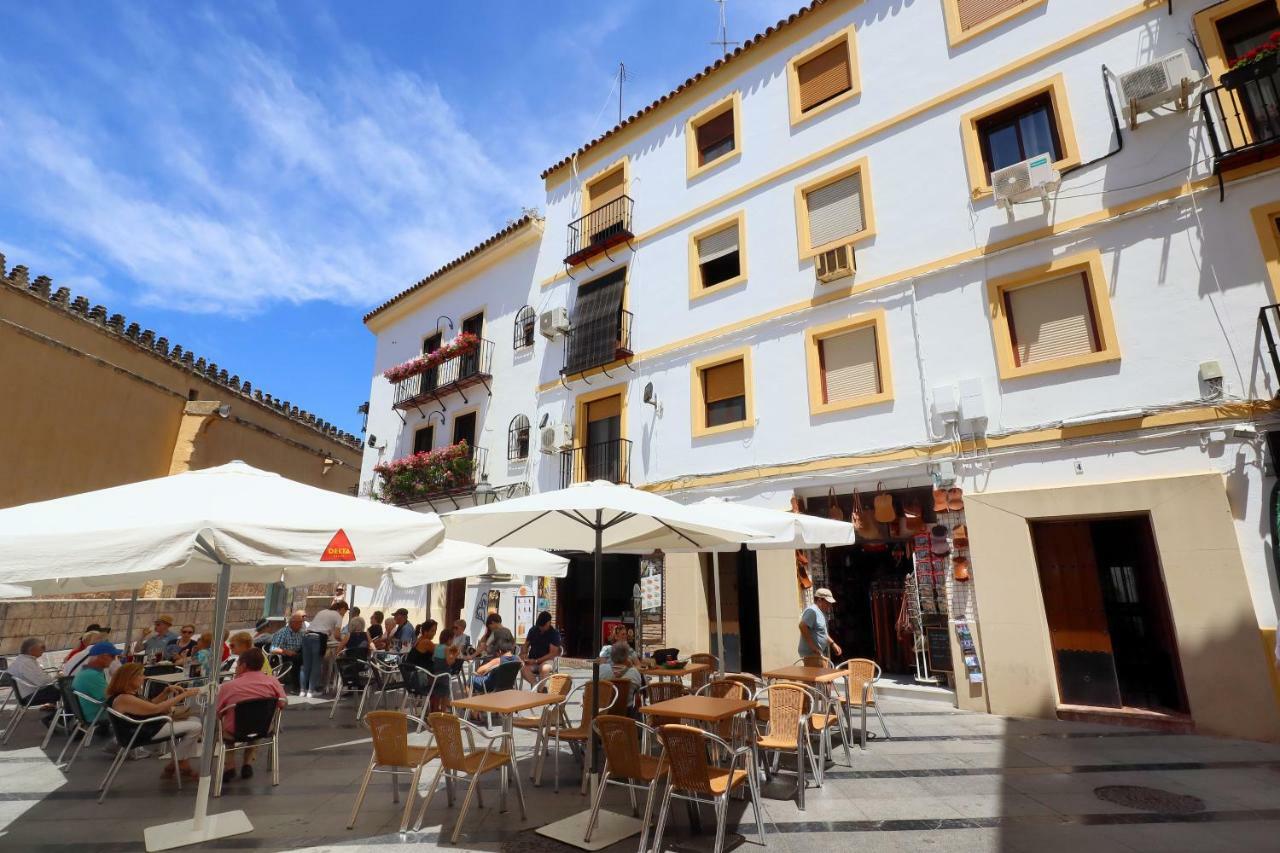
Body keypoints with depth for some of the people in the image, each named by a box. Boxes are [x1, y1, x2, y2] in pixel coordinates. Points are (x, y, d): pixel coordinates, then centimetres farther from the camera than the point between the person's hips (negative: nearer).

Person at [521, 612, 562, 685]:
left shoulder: (554, 633, -8)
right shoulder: (533, 630, 4)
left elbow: (553, 653, -11)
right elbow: (526, 645, 17)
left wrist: (536, 661, -17)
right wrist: (525, 655, -4)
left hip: (547, 660, -3)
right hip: (532, 660, 3)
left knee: (545, 669, -38)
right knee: (523, 669, -30)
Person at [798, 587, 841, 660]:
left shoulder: (821, 613, 19)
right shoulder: (812, 611, -14)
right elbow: (802, 626, -26)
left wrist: (833, 644, 21)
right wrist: (813, 647, -24)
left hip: (820, 653, 10)